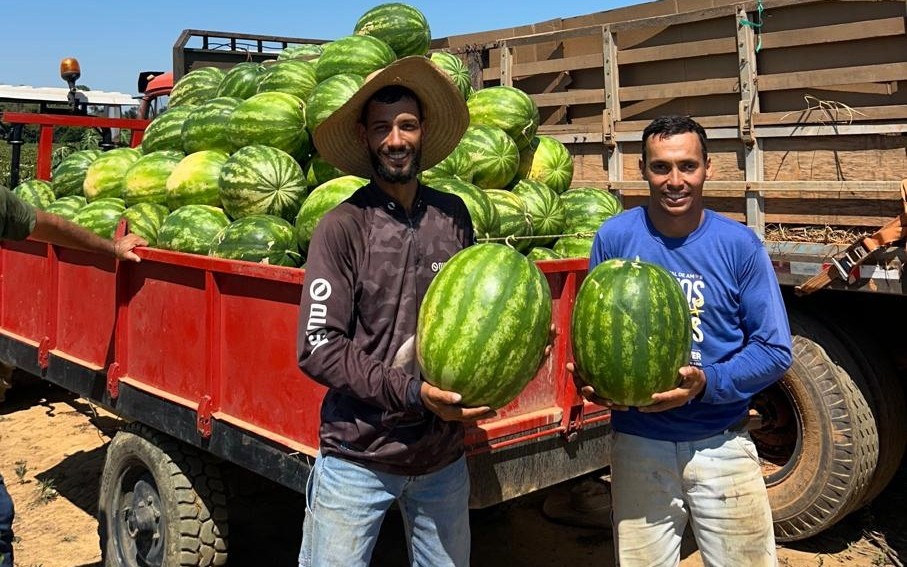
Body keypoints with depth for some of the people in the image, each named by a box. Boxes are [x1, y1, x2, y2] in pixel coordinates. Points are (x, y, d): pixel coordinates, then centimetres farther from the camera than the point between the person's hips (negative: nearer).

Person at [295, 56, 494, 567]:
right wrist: (410, 391, -21)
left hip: (444, 455, 4)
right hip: (358, 457, -4)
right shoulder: (344, 226, -10)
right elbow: (317, 349, -13)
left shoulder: (453, 215, 2)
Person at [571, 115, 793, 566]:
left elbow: (775, 349, -5)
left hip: (720, 441, 0)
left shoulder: (739, 245, -6)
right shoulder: (614, 237, -4)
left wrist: (706, 383, -20)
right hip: (637, 443, 1)